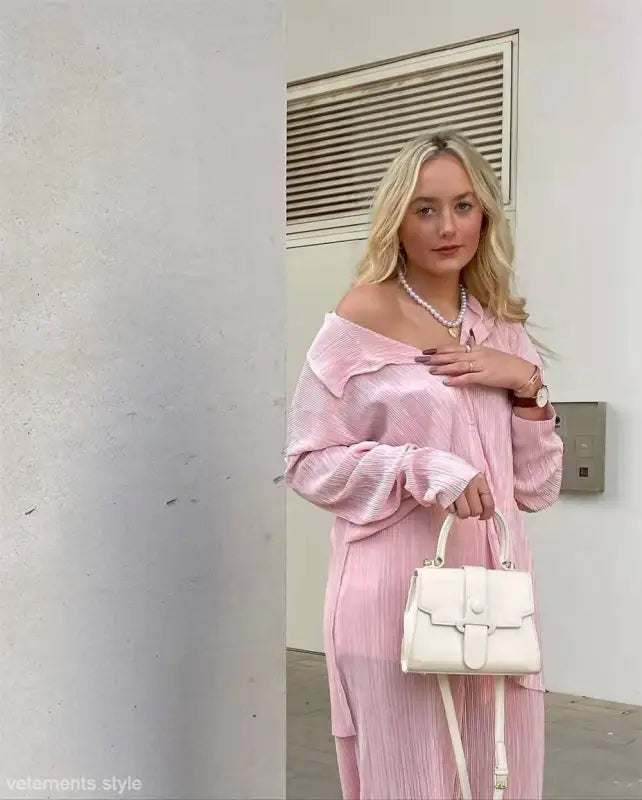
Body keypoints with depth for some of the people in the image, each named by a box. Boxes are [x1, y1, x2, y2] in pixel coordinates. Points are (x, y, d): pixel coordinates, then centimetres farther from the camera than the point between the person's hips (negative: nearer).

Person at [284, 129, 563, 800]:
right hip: (399, 597, -5)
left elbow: (536, 489, 11)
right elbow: (307, 461, -6)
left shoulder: (505, 330, 11)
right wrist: (421, 468, -19)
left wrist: (527, 385, -4)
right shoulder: (362, 319, -5)